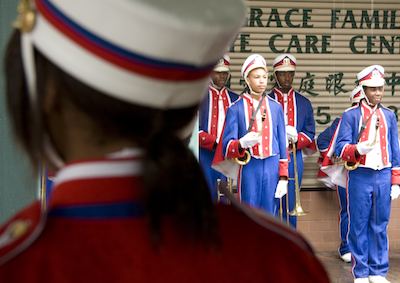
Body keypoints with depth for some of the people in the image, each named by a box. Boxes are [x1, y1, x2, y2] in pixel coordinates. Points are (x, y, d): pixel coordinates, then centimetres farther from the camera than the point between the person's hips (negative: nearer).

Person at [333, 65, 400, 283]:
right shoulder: (350, 115, 0)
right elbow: (340, 148, -6)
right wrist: (358, 149, -26)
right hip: (360, 176, -3)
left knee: (380, 225, 6)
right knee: (359, 225, 1)